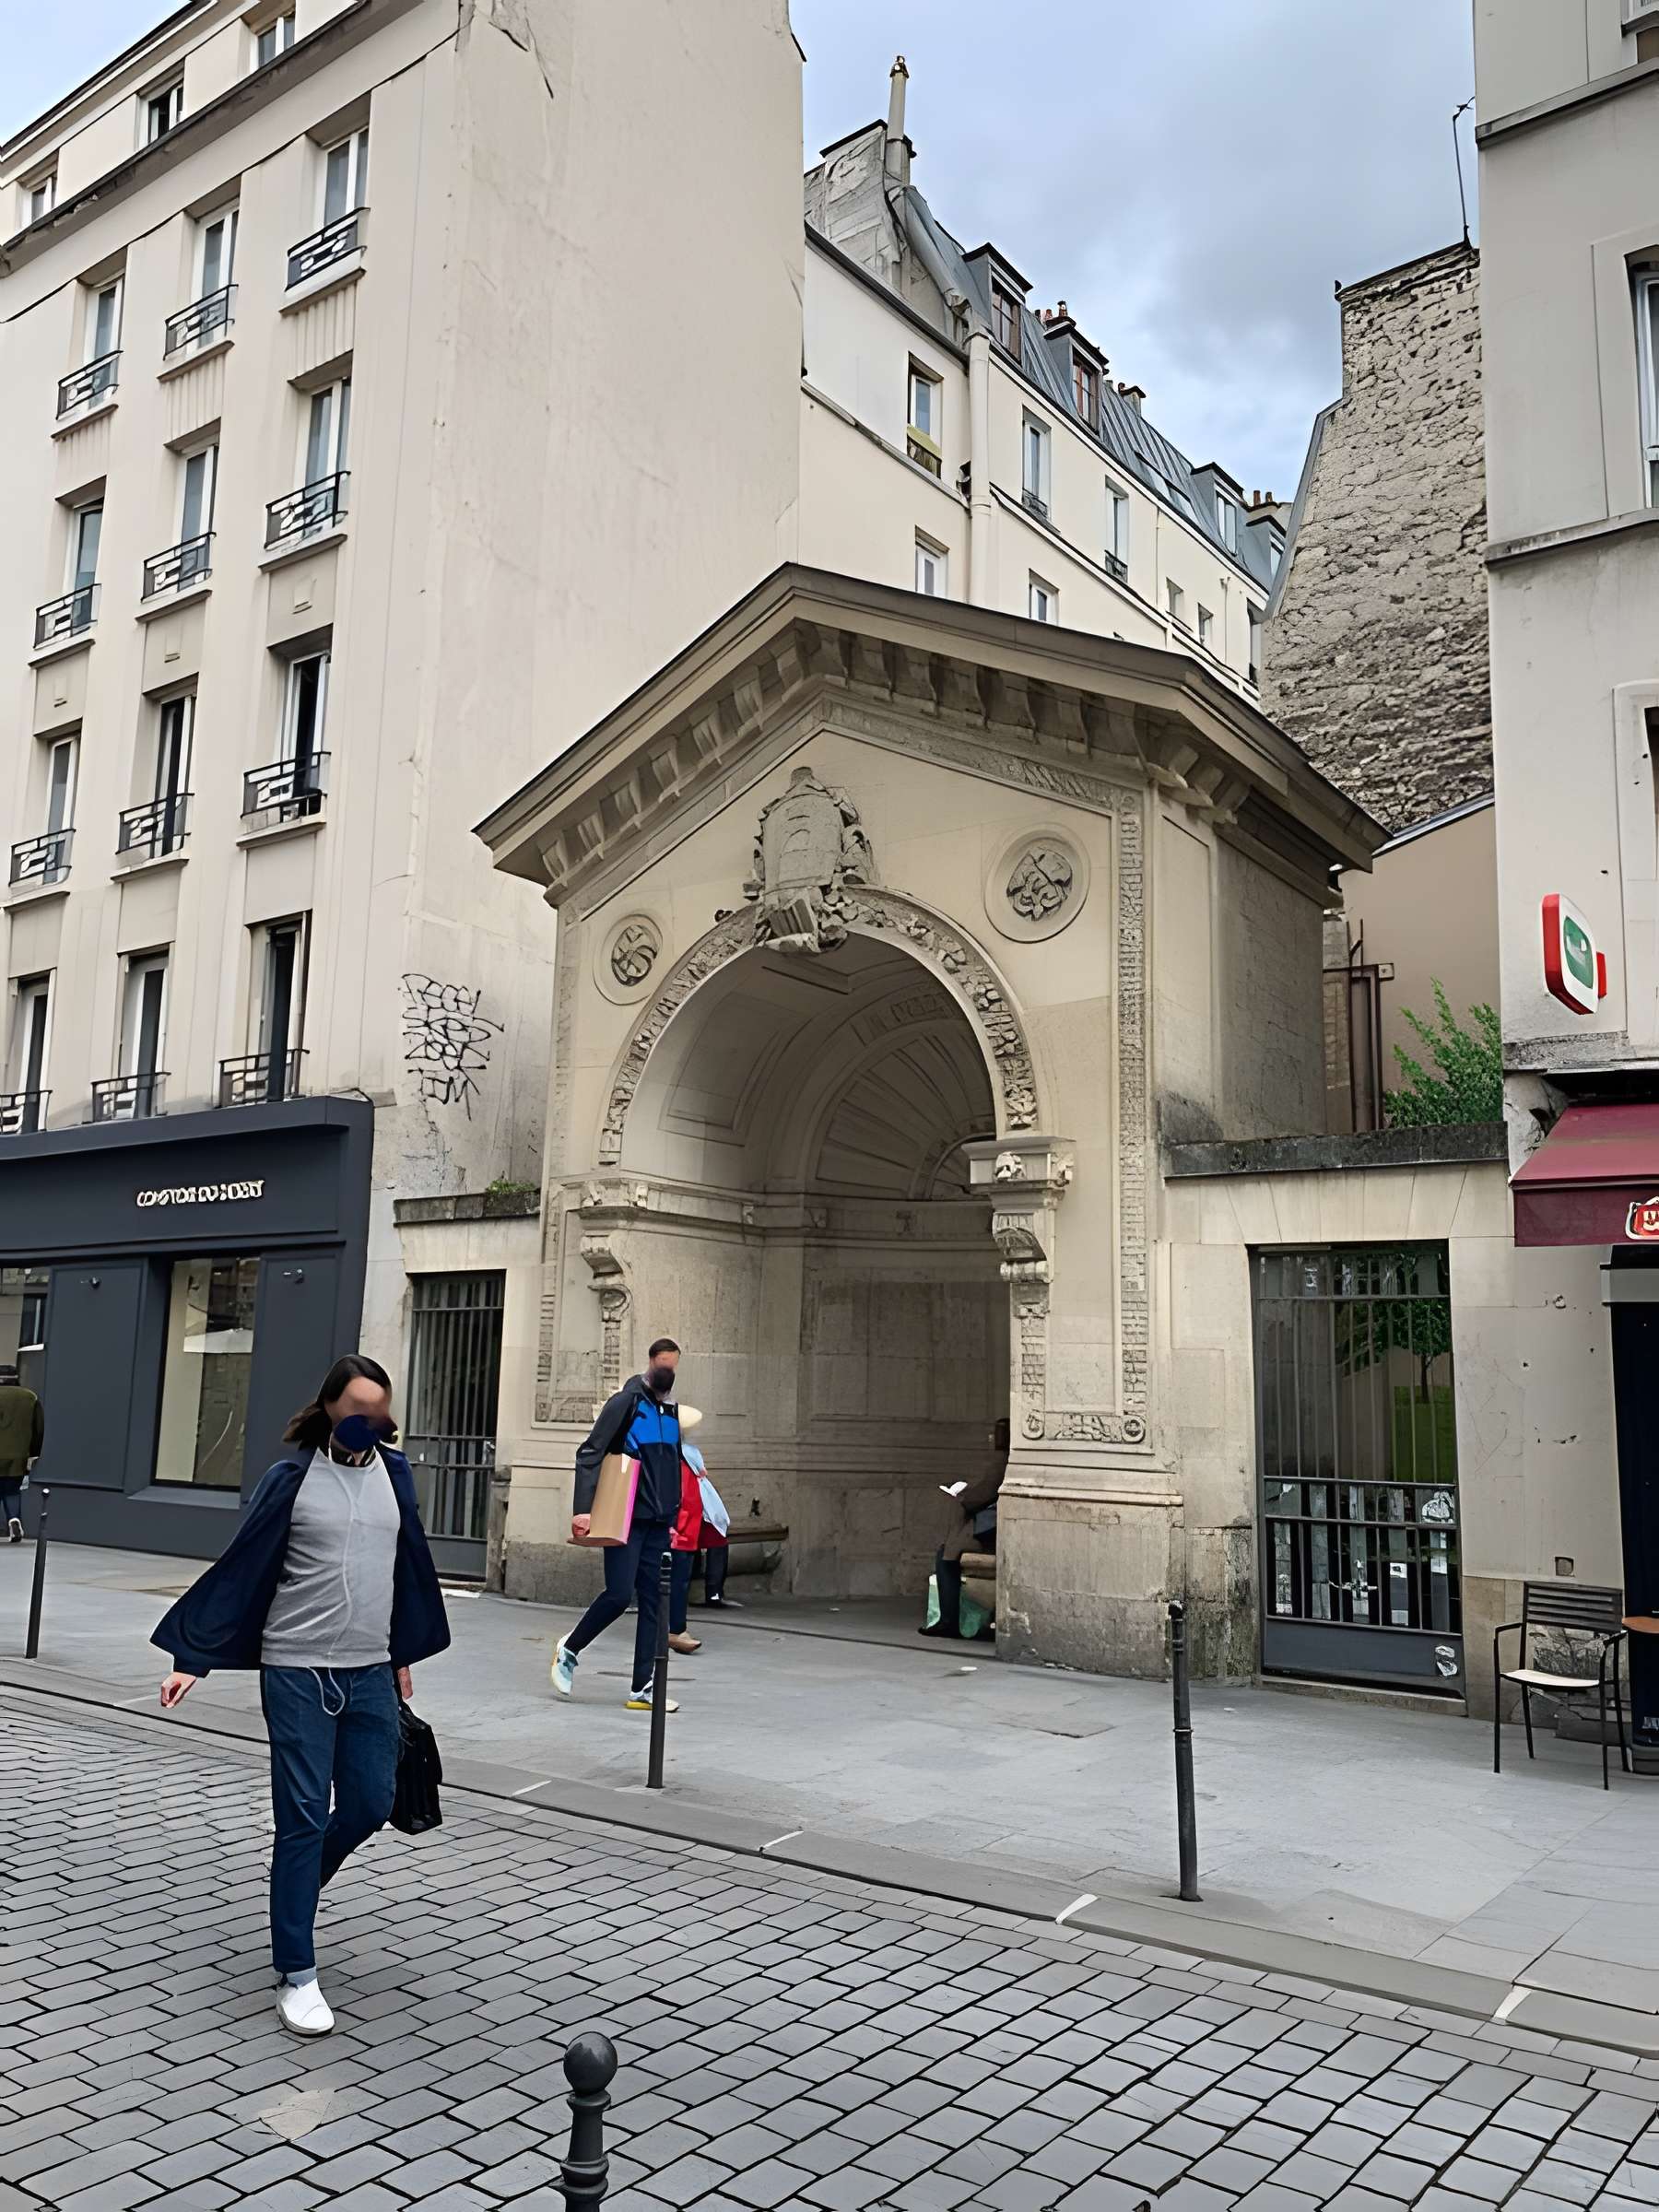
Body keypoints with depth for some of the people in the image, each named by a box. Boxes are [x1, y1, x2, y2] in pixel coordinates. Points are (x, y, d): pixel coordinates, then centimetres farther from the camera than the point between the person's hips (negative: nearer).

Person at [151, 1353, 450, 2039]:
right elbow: (239, 1569, -7)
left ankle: (298, 1884, 39)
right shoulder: (292, 1476, -8)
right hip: (297, 1671, -4)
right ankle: (296, 1976, 11)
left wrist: (404, 1655, 16)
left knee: (371, 1804, 8)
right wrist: (192, 1656, -10)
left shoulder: (394, 1471, 4)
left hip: (370, 1672, 4)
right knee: (303, 1819, -2)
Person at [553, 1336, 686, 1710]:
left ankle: (642, 1688, 7)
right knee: (619, 1594, -12)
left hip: (658, 1524, 6)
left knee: (652, 1603, 4)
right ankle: (569, 1648, 13)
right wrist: (583, 1508, -17)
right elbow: (589, 1454, -9)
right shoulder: (627, 1402, -5)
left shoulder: (673, 1413, 15)